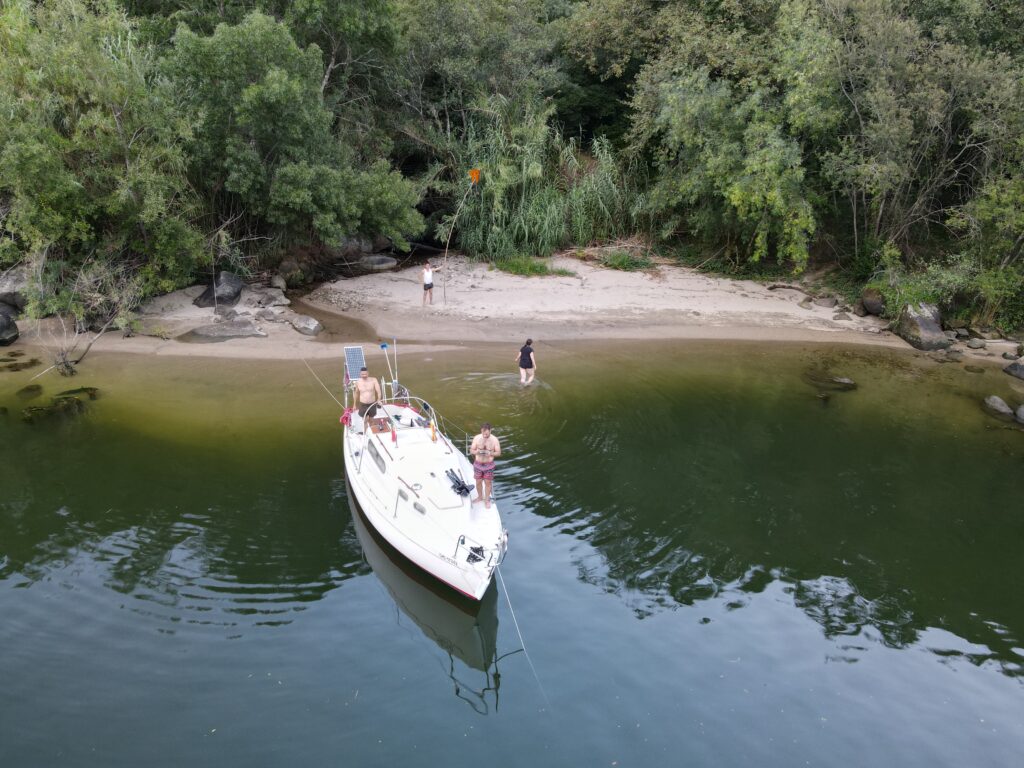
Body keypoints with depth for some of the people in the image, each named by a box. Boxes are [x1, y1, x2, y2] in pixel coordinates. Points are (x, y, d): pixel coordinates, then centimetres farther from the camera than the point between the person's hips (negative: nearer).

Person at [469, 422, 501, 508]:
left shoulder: (494, 440, -14)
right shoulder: (477, 438, -11)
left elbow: (498, 453, -8)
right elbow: (471, 450, -4)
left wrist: (490, 453, -27)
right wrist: (477, 452, -26)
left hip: (489, 465, -2)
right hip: (478, 464, 2)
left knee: (487, 482, 10)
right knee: (478, 482, 15)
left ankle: (487, 500, 29)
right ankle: (480, 496, 40)